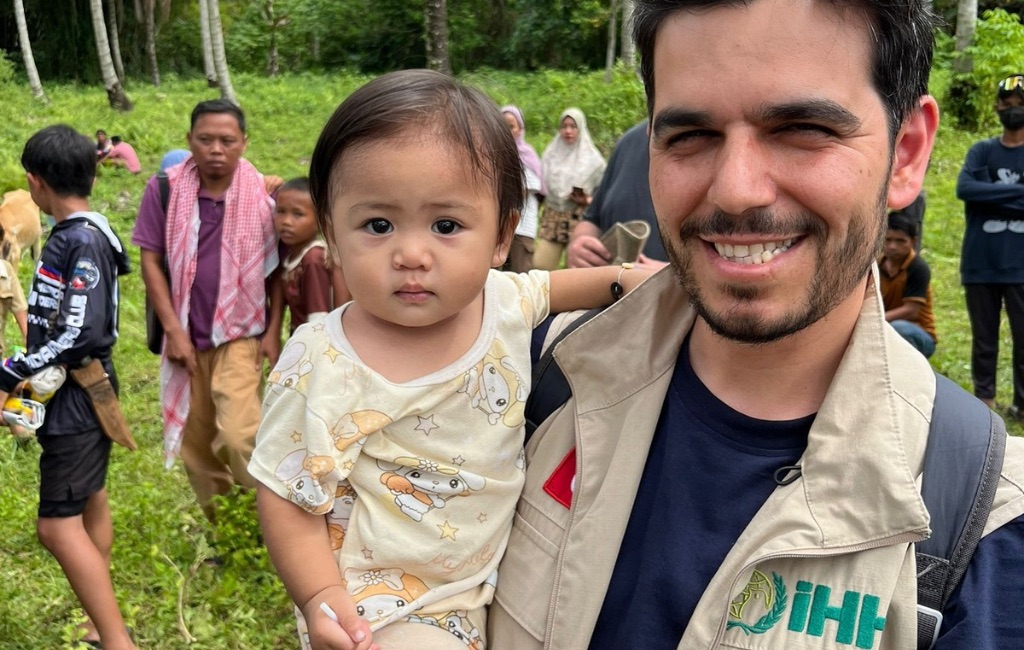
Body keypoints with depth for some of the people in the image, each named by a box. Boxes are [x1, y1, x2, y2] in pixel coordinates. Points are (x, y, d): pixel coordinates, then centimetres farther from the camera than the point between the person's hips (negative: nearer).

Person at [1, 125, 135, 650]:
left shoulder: (80, 241, -20)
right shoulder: (81, 234, 7)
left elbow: (82, 332, -26)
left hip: (76, 398, -10)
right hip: (82, 391, 10)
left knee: (58, 525, -7)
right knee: (89, 506, 17)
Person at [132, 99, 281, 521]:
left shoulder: (262, 194, -5)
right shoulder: (164, 190, -5)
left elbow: (277, 268, 1)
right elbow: (150, 260, -3)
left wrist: (274, 332, -4)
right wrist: (173, 329, -8)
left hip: (241, 335, -2)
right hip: (186, 336, 2)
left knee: (238, 435, -18)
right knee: (196, 443, 11)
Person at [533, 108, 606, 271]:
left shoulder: (593, 159, -1)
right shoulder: (550, 155, 10)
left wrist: (588, 200, -16)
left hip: (580, 221, -3)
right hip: (551, 219, 3)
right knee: (540, 266, -4)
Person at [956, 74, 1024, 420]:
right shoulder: (981, 151, 7)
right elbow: (963, 188, -11)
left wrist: (990, 196, -13)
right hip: (981, 262, 1)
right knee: (984, 337, 9)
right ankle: (984, 399, 18)